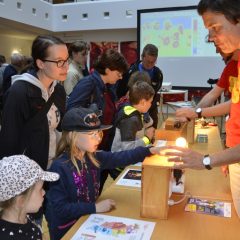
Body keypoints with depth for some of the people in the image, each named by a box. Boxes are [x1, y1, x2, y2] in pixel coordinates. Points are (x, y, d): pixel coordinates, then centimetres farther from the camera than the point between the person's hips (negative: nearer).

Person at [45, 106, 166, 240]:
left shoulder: (93, 157, -4)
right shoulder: (60, 167, -24)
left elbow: (120, 158, -4)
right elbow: (60, 209, -23)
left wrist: (150, 150, -13)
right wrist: (95, 208, -25)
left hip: (88, 220, 6)